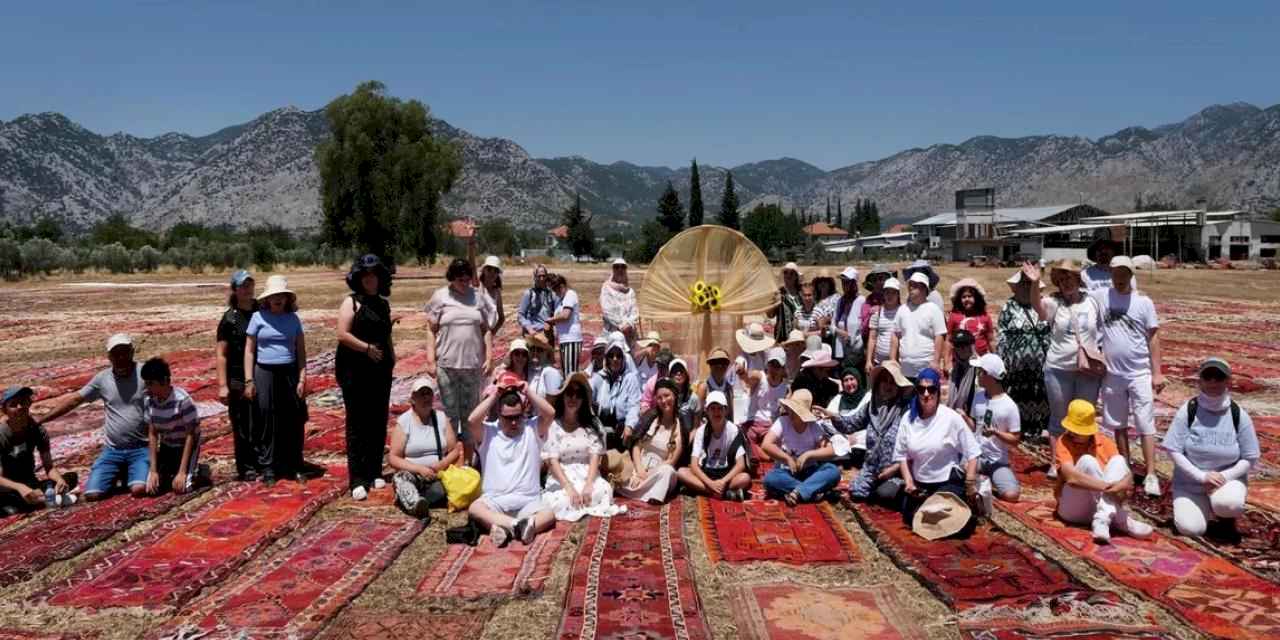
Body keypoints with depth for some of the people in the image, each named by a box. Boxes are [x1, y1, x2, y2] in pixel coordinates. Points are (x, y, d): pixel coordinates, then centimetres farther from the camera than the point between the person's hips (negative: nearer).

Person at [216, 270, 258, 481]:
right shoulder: (230, 318, -5)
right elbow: (221, 354, -6)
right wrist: (222, 385, -12)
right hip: (238, 379, -4)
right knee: (242, 425, 2)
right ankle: (246, 468, 13)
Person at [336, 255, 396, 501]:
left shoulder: (383, 304, 15)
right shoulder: (352, 302, -3)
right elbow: (343, 335, -12)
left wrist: (391, 357, 13)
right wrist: (367, 348, -17)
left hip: (380, 370, 6)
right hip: (355, 371, -6)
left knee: (379, 423, 8)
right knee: (357, 425, -3)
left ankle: (375, 473, 18)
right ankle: (357, 481, -1)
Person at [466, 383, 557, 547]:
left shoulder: (532, 429, 10)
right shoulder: (487, 432, 8)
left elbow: (550, 413, -8)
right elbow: (472, 420, -13)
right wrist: (494, 395, -4)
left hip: (528, 501, 0)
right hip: (494, 500, 0)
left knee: (549, 514, -30)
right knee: (474, 508, -33)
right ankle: (519, 524, -49)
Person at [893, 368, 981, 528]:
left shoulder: (951, 418, -17)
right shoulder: (908, 418, -6)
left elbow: (972, 453, -12)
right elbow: (902, 454, 0)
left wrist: (970, 484, -13)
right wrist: (908, 481, -9)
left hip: (949, 482, -4)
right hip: (920, 483, 5)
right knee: (910, 519, 6)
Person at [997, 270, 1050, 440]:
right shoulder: (1008, 308, -1)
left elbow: (1048, 335, 10)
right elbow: (1002, 337, -3)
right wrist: (1002, 362, -7)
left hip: (1038, 364, 3)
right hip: (1015, 364, -3)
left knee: (1037, 399, 7)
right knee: (1015, 400, 2)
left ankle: (1035, 431, 18)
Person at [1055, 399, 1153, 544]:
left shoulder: (1104, 442, 4)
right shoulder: (1063, 443, -10)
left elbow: (1127, 474, -6)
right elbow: (1071, 476, -28)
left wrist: (1123, 485, -31)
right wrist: (1108, 486, -37)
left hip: (1105, 503, 4)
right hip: (1073, 508, -4)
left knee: (1118, 460, -18)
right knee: (1087, 461, -26)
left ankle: (1103, 519, -33)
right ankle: (1120, 520, -28)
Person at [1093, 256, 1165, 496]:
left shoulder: (1143, 302, -2)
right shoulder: (1100, 297, -1)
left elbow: (1153, 337, -1)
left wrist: (1157, 372, -4)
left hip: (1140, 374, -2)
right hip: (1112, 374, 2)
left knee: (1145, 426, -3)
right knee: (1118, 425, 14)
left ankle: (1151, 475, -1)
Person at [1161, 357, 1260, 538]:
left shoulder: (1239, 415, -7)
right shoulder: (1187, 410, -9)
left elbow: (1250, 459, -4)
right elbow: (1173, 451, -10)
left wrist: (1223, 477, -17)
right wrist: (1201, 476, -19)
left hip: (1228, 479, 0)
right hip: (1189, 483, 0)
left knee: (1228, 503, -34)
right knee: (1190, 529, -17)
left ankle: (1226, 516, 5)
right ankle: (1206, 508, 19)